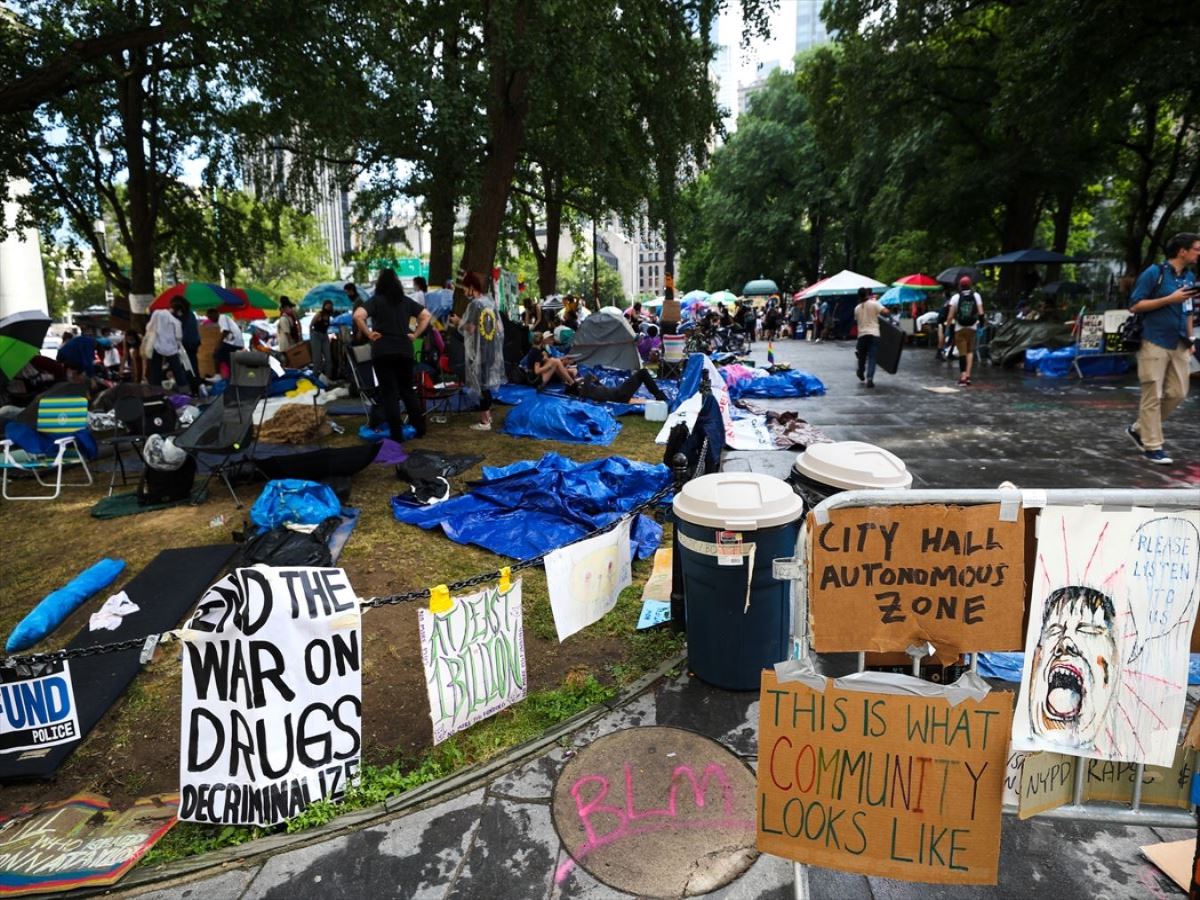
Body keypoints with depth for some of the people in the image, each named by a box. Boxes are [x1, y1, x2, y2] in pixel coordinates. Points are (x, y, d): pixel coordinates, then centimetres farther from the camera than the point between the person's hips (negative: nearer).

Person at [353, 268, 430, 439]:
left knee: (390, 393, 1)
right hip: (405, 350, 4)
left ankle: (396, 434, 0)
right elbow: (426, 315, 8)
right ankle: (420, 428, 15)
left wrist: (368, 334, -7)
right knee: (408, 390, 16)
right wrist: (415, 334, 6)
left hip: (383, 351, -4)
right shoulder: (406, 300, 9)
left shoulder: (376, 300, -4)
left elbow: (358, 316, -19)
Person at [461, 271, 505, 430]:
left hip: (479, 348, -7)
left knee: (480, 383, -1)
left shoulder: (475, 304, -15)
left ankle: (484, 421, 3)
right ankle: (488, 414, 26)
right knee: (487, 381, 17)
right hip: (492, 346, 8)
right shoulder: (490, 300, 7)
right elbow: (499, 325, 10)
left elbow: (470, 328, -18)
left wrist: (459, 322, -1)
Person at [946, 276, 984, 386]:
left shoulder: (956, 297, -4)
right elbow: (981, 313, -4)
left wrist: (947, 325, 1)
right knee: (970, 351, 14)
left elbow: (950, 315, -10)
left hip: (960, 328, -2)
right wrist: (979, 320, 13)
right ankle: (968, 375, 3)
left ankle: (963, 377, -4)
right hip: (972, 328, 2)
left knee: (962, 352, 1)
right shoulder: (976, 296, 2)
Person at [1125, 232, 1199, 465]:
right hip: (1155, 344, -7)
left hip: (1179, 345, 7)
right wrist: (1170, 299, -17)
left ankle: (1139, 429, 21)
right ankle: (1152, 446, 3)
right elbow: (1134, 306, -11)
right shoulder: (1154, 273, -7)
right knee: (1153, 396, -3)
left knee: (1178, 393, 6)